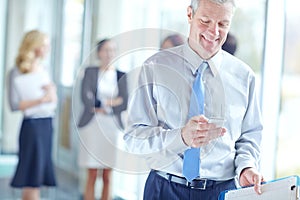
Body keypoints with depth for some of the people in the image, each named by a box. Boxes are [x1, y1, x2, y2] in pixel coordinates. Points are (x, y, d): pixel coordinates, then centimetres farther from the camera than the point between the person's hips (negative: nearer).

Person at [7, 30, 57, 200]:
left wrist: (52, 92, -2)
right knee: (32, 177, -4)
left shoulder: (44, 70, 13)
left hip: (47, 123, 7)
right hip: (32, 124, -7)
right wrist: (42, 99, -19)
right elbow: (14, 105, -14)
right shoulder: (17, 73, -7)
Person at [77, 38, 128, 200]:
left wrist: (101, 107, -8)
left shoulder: (121, 76, 9)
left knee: (107, 177, 3)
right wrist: (111, 103, -9)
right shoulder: (90, 72, 7)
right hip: (92, 125, -1)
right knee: (92, 176, 0)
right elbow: (85, 96, -7)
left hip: (112, 126, 1)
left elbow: (124, 103, 1)